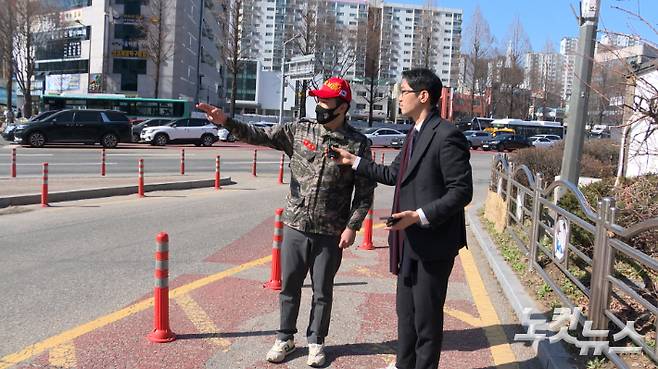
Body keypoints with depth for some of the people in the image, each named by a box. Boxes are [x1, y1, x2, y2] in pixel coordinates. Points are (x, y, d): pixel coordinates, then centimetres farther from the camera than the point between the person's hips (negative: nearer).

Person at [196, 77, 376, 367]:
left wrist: (352, 226, -9)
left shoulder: (358, 144, -7)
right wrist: (226, 122, -17)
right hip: (295, 226, 2)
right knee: (289, 285, 13)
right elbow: (260, 136, -3)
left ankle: (316, 341, 30)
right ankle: (285, 338, 31)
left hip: (330, 232, -2)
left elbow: (365, 191, -4)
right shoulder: (299, 130, 0)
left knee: (322, 290, 11)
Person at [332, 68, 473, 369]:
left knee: (427, 316, 6)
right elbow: (395, 175, 21)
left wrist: (419, 216, -26)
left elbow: (462, 191, -21)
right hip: (409, 242, 9)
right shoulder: (415, 133, 12)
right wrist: (355, 162, 18)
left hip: (433, 242, -9)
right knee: (405, 310, 21)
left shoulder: (447, 135, -18)